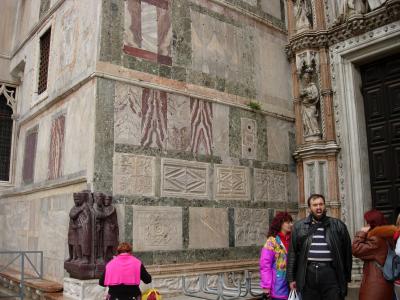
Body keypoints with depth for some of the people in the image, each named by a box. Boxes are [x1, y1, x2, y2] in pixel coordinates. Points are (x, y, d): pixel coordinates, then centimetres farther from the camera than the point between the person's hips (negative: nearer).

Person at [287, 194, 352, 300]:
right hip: (307, 274, 1)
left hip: (331, 274, 0)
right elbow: (292, 253, 7)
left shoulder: (338, 225, 7)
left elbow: (346, 251, 9)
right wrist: (291, 278, 3)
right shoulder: (299, 226, 8)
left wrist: (346, 278, 7)